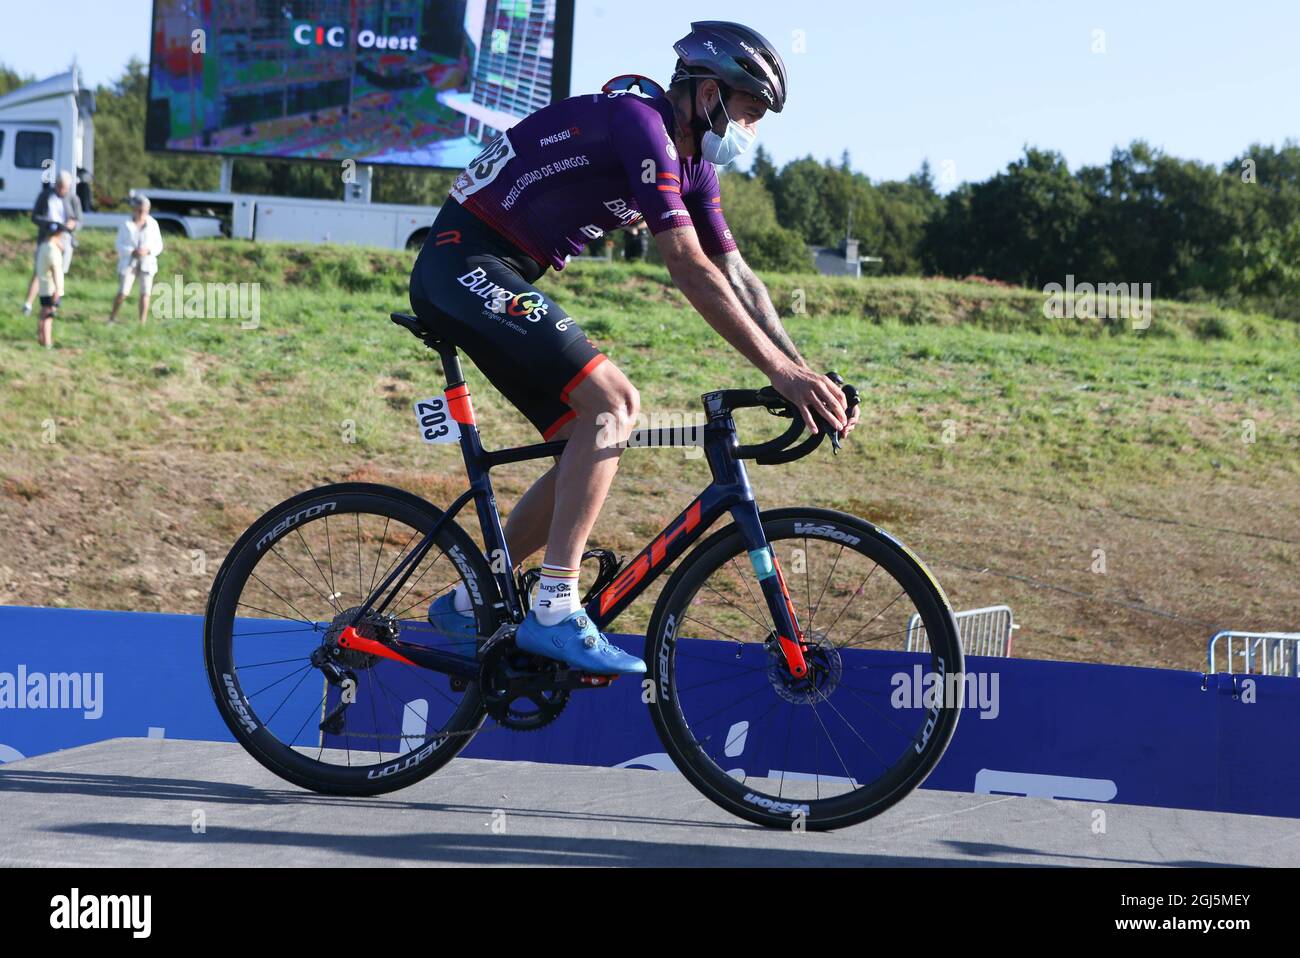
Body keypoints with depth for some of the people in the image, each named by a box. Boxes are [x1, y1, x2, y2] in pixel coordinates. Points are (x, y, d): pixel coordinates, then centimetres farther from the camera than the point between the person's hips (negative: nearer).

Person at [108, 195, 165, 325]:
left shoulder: (153, 224, 0)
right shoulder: (126, 225, -3)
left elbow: (158, 245, 3)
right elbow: (120, 246, -3)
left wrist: (148, 251, -17)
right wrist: (132, 251, -21)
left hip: (147, 262, 1)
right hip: (129, 262, -1)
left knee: (145, 293, -2)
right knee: (123, 292, -7)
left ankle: (142, 322, 2)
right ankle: (112, 318, 8)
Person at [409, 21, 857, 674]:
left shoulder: (691, 166, 12)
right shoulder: (640, 123, -19)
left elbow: (737, 276, 13)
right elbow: (688, 267, -25)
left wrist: (804, 373, 2)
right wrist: (780, 371, -26)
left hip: (495, 277, 10)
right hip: (466, 260, -10)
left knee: (593, 438, 5)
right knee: (613, 401, -20)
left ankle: (469, 602, 14)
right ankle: (554, 611, -21)